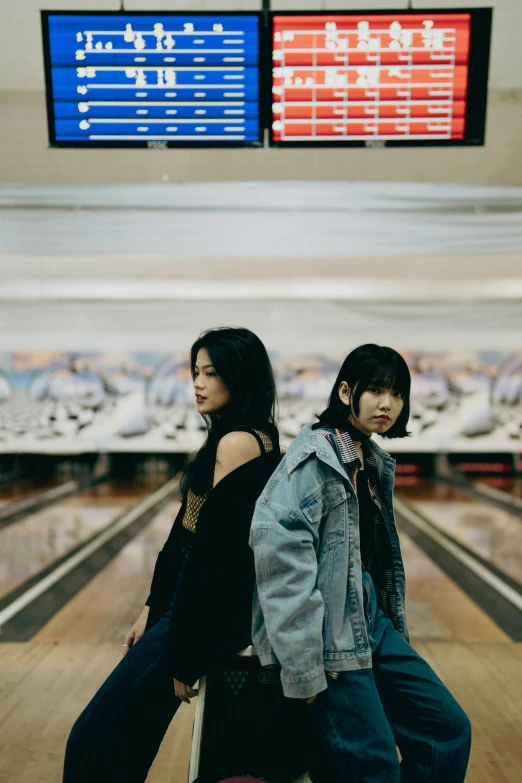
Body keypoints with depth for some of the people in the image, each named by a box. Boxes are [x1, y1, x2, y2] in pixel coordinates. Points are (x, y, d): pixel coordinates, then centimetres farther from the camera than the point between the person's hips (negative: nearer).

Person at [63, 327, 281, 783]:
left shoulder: (236, 442, -19)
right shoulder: (253, 437, 11)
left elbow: (217, 551, -21)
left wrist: (181, 652, -14)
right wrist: (153, 609, 14)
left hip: (212, 609, -9)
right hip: (197, 597, 9)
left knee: (97, 741, 1)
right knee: (127, 737, 20)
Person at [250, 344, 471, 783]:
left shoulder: (375, 461, 10)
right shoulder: (315, 456, -16)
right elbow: (280, 552, -24)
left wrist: (391, 627, 18)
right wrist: (303, 665, -23)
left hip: (372, 620, 8)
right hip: (330, 632, -8)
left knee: (450, 729, 11)